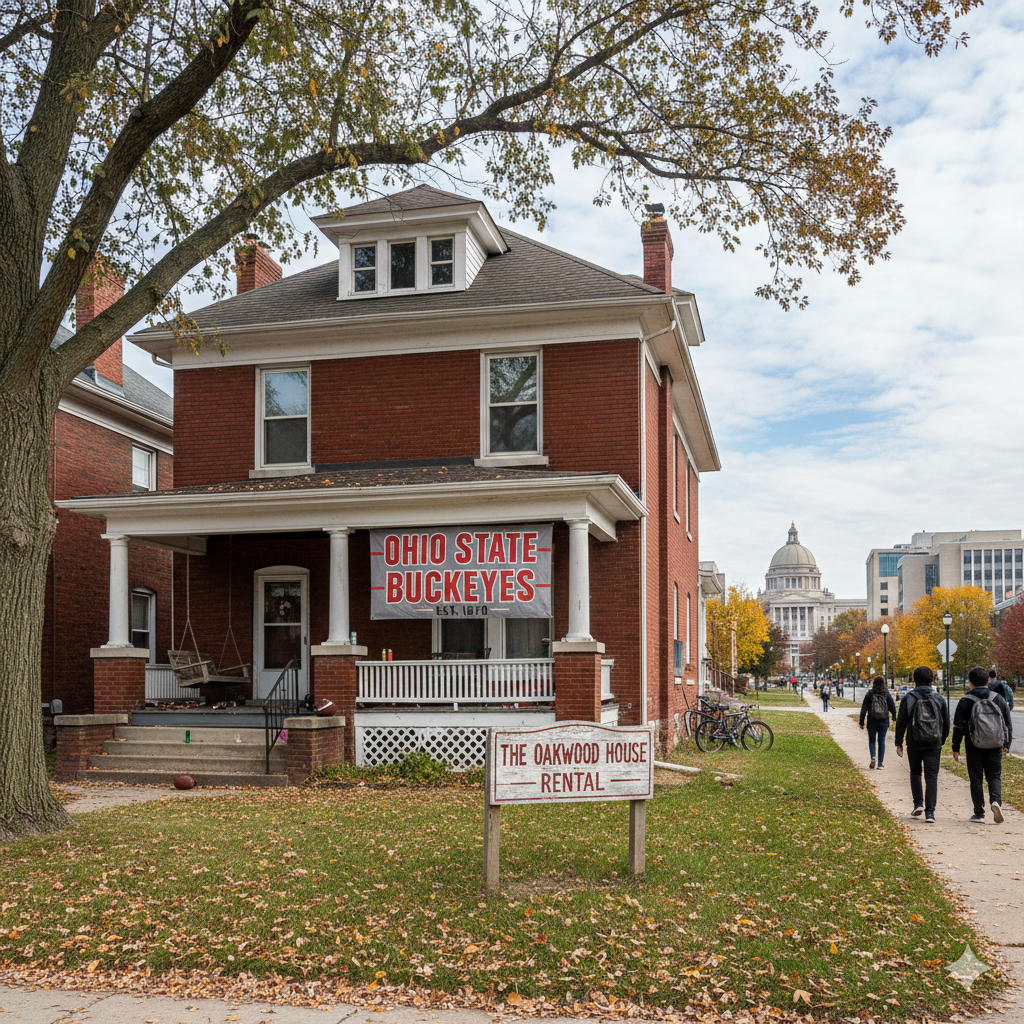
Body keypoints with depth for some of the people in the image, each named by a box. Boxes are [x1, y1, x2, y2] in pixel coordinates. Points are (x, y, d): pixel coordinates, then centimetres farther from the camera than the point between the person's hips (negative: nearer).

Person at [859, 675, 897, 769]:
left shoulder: (869, 694, -7)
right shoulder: (887, 694, -5)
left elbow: (864, 709, -6)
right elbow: (892, 707, 3)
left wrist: (861, 722, 0)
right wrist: (894, 716, 23)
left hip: (872, 721, -1)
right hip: (884, 722, 1)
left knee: (871, 740, 13)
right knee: (881, 741, 10)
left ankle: (873, 757, -9)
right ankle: (880, 763, 7)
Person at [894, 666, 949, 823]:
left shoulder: (908, 699, -3)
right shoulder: (939, 699, 3)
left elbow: (901, 723, -3)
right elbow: (946, 724, 10)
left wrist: (899, 743, 3)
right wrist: (941, 741, 22)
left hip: (914, 743, 0)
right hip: (933, 745, 1)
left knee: (915, 772, 20)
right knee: (931, 776, 0)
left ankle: (918, 804, 13)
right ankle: (930, 812, -7)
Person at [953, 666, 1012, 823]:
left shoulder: (966, 701, -4)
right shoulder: (999, 699, 4)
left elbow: (958, 726, -3)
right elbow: (1008, 723, 11)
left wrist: (956, 747, 5)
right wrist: (1007, 744, 23)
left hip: (974, 746, -2)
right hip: (995, 746, 2)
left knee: (976, 779, 6)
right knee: (994, 775, 12)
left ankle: (979, 814, 8)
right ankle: (996, 801, -15)